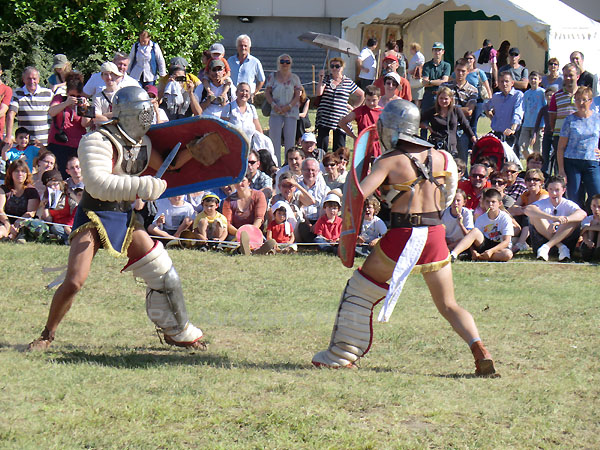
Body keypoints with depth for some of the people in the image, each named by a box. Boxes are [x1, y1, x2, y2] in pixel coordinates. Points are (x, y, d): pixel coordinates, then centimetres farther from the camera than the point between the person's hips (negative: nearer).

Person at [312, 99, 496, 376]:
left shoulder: (390, 161, -7)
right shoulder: (440, 158, 5)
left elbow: (358, 194, -17)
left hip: (402, 238, -4)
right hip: (435, 237, 4)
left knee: (359, 290, 15)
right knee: (449, 305, 13)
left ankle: (340, 355, 20)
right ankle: (480, 352, -9)